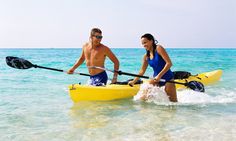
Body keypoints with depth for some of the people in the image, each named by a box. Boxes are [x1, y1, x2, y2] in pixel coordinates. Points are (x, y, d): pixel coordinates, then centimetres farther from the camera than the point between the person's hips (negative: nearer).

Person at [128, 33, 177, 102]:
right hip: (156, 79, 5)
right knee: (144, 98, -6)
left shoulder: (159, 48, -13)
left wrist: (160, 75, -26)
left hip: (168, 79, -5)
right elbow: (142, 70, 13)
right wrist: (134, 81, 10)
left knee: (173, 102, 0)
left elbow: (169, 63, -20)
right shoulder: (146, 56, 3)